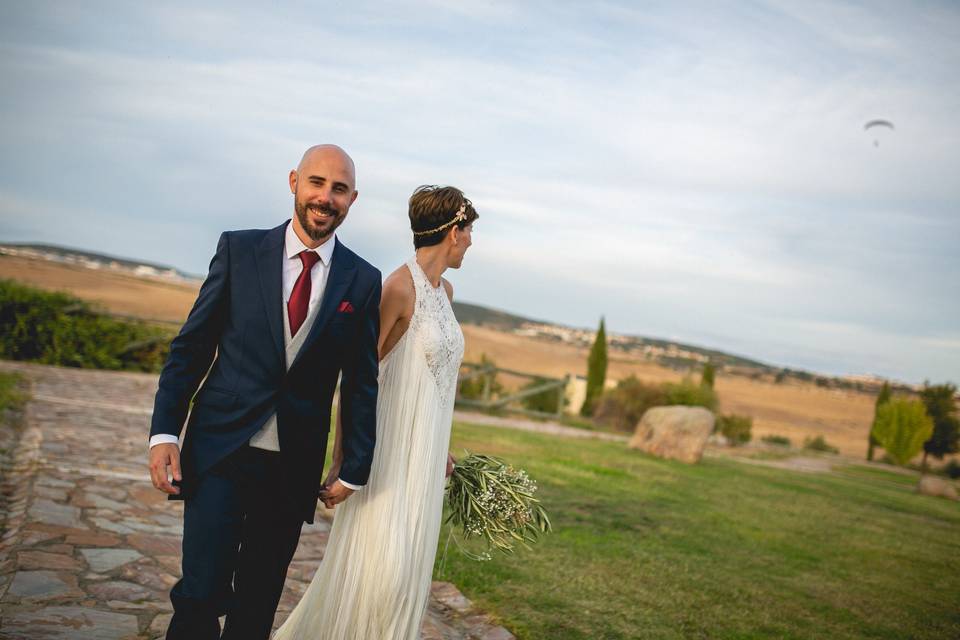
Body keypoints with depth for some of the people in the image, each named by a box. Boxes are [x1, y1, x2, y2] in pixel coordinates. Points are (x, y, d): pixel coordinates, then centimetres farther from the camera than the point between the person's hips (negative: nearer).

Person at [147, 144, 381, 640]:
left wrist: (354, 468, 5)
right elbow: (190, 347, 1)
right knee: (202, 594, -8)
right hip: (220, 450, -1)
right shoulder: (239, 249, -1)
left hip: (293, 466, 1)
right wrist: (164, 432, -5)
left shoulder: (363, 281, 1)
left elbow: (361, 382, 6)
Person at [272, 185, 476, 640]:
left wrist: (441, 447, 18)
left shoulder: (445, 290, 10)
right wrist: (344, 448, -16)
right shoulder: (400, 287, -15)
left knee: (407, 565, 12)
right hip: (390, 447, -8)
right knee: (376, 562, -4)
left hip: (424, 452, 8)